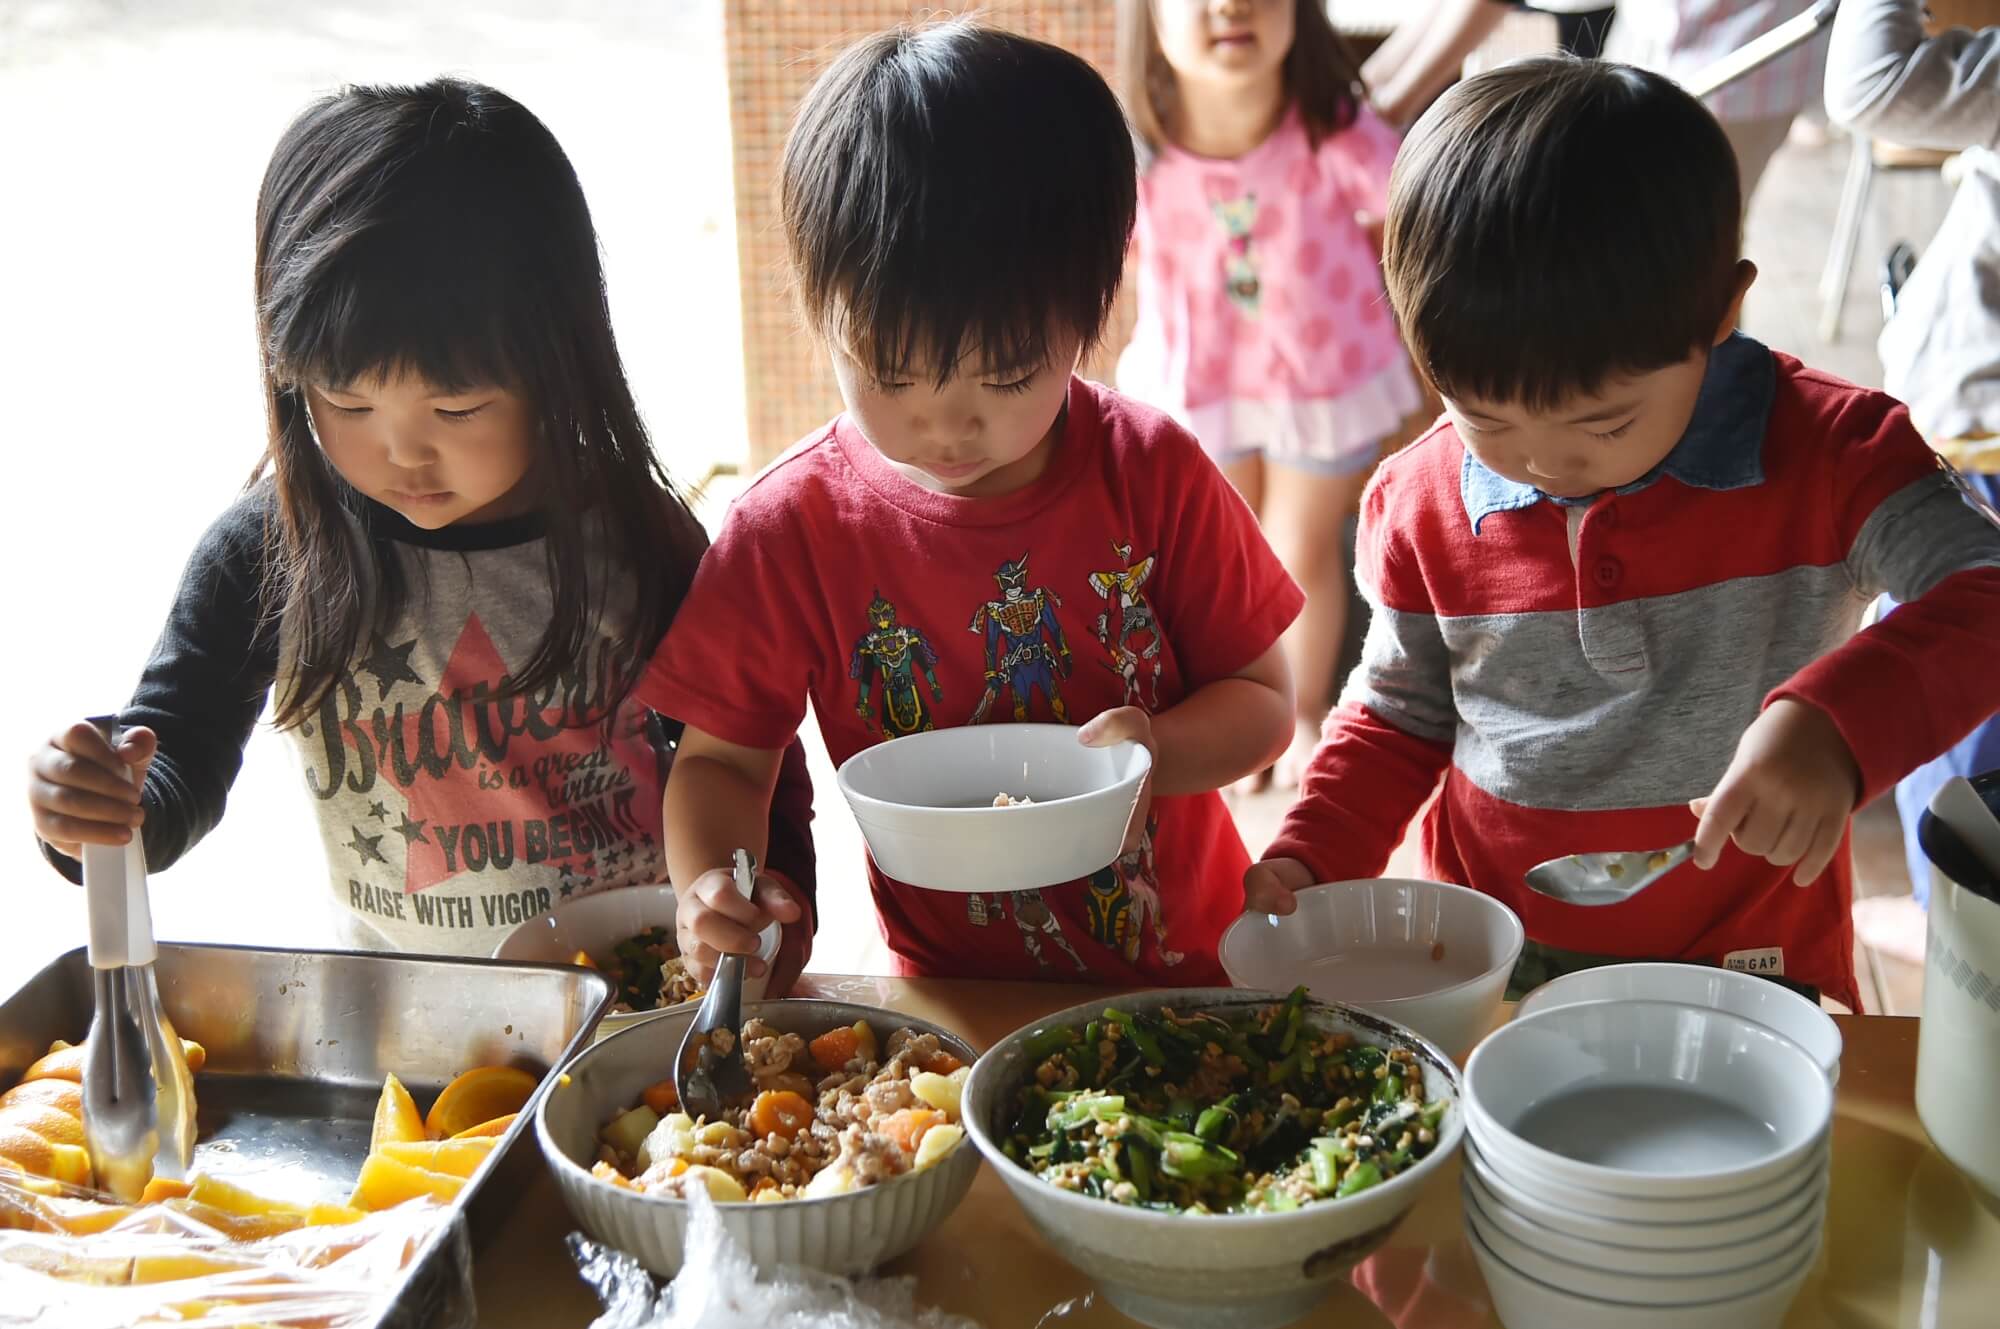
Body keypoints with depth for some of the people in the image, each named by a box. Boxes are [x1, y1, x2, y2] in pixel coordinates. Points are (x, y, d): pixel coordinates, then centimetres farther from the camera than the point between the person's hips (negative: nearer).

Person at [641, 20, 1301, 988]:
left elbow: (1259, 698, 0)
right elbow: (721, 758, 1)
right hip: (957, 1002, 0)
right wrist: (705, 888, -18)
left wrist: (1154, 756, -20)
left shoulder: (1153, 475, -9)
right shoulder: (788, 531, -10)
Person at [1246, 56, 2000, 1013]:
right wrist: (1309, 858, -3)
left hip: (1742, 967, -1)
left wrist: (1840, 721, -34)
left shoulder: (1828, 455, -8)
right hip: (1487, 971, 2)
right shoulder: (1419, 503, 0)